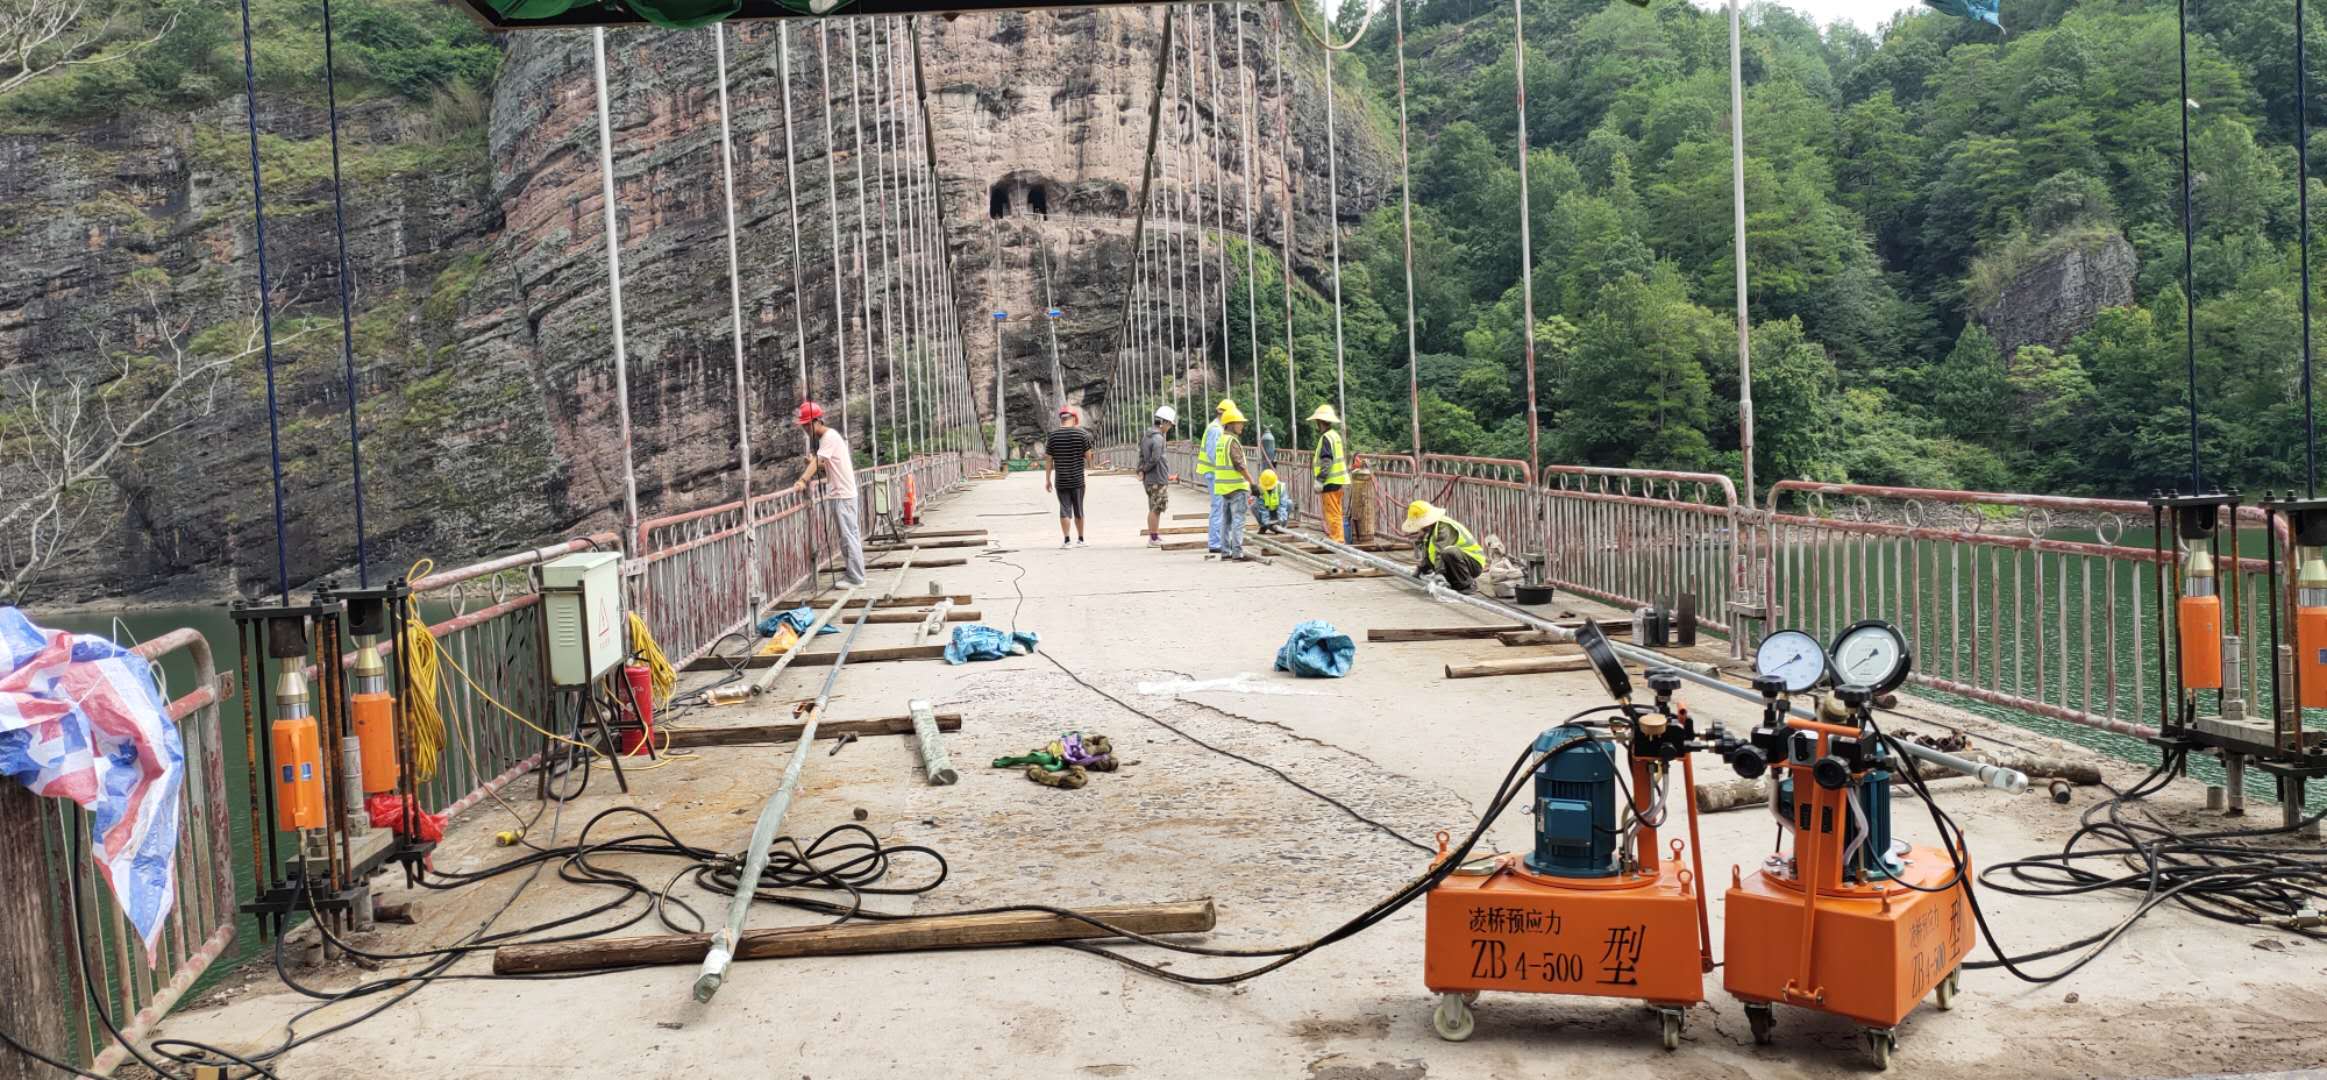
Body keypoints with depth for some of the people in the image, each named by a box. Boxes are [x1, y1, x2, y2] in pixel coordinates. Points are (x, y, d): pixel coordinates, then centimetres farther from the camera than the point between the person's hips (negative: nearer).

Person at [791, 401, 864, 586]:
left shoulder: (830, 437, -13)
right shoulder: (824, 438, 16)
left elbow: (818, 461, -26)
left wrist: (802, 480, -37)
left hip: (842, 494, -10)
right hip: (838, 493, 10)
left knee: (848, 535, -7)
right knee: (847, 535, 12)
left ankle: (855, 578, -5)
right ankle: (855, 575, 18)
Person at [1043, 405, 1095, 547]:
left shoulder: (1053, 435, -3)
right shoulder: (1081, 433, -5)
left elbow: (1048, 460, -1)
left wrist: (1047, 479, 5)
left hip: (1061, 480, 0)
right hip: (1078, 479, 0)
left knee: (1064, 509, 3)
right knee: (1078, 509, 11)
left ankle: (1066, 539, -1)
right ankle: (1080, 538, 19)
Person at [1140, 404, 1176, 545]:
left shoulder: (1146, 437, 13)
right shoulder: (1158, 438, -17)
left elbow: (1141, 456, 12)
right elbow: (1155, 459, -22)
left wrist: (1140, 470, 0)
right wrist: (1145, 469, -8)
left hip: (1149, 480, 9)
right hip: (1158, 479, -9)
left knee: (1154, 509, 16)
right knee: (1155, 509, -3)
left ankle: (1156, 535, 24)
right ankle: (1153, 539, 1)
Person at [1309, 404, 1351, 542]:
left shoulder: (1326, 438, -14)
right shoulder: (1336, 435, 15)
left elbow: (1326, 462, -21)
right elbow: (1345, 456, 21)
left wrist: (1319, 481, -21)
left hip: (1330, 481, -10)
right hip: (1338, 480, 10)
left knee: (1332, 513, -6)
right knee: (1336, 512, 16)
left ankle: (1337, 538, -6)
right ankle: (1336, 537, 23)